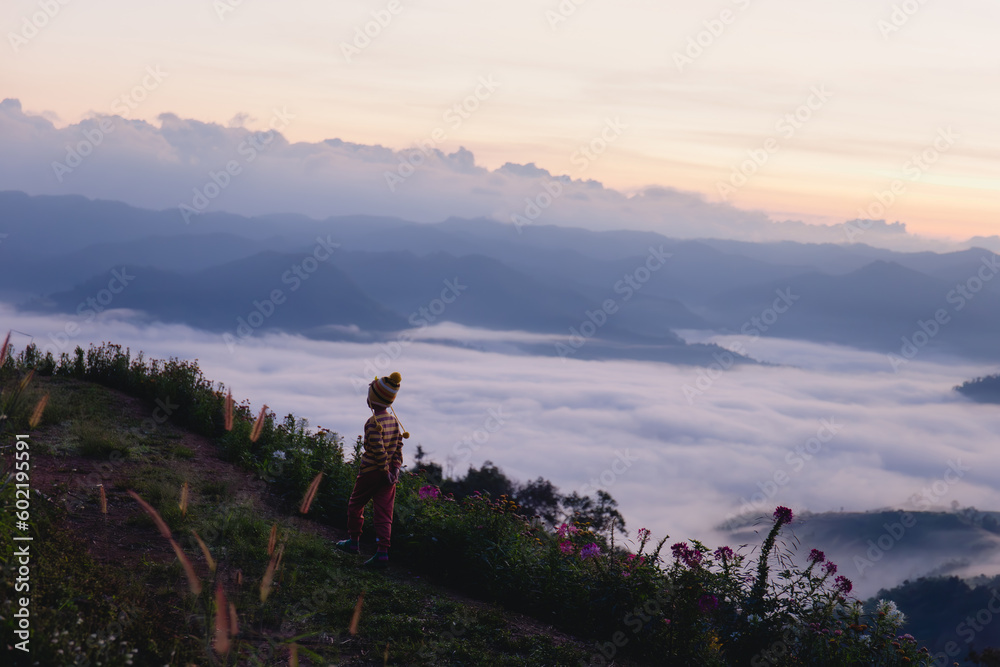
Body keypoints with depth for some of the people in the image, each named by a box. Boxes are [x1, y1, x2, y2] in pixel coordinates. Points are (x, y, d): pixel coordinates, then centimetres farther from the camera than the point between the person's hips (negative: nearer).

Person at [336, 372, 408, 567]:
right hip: (390, 473, 6)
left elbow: (379, 450, -22)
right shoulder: (394, 420, 4)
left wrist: (385, 471, -14)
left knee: (356, 505, 16)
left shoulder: (373, 423, -19)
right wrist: (395, 468, 9)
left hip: (371, 472, -6)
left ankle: (353, 542, 26)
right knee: (384, 512, 4)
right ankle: (382, 553, -2)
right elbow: (398, 447, 7)